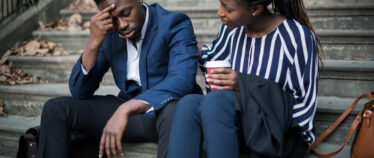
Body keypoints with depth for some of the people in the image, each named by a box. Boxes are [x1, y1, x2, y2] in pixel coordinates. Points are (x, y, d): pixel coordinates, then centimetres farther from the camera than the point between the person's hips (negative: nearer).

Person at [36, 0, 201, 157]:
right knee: (55, 108, -9)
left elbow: (182, 80, -29)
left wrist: (124, 110, -40)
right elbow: (79, 92, 0)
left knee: (173, 112, -41)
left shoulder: (176, 24, -11)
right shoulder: (107, 34, 4)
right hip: (128, 111, 5)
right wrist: (94, 42, -16)